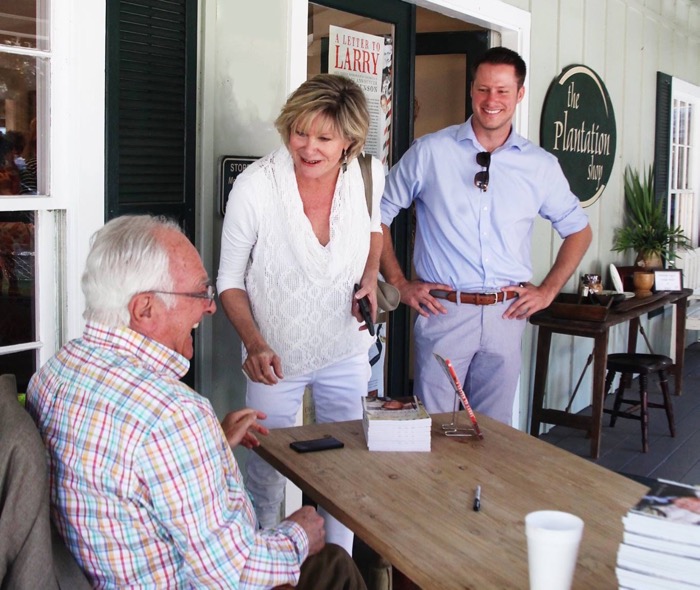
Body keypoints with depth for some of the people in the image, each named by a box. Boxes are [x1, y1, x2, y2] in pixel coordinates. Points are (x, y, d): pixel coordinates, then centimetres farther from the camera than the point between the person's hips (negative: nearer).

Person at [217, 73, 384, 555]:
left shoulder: (370, 175, -13)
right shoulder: (254, 187, -23)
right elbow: (230, 279, -10)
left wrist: (370, 278, -6)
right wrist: (253, 343, -24)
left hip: (346, 352, 3)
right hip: (276, 357, -3)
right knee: (266, 478, 10)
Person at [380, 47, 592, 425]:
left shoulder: (542, 166, 6)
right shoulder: (429, 152, -1)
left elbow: (578, 230, 17)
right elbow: (378, 213, 4)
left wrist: (548, 290, 8)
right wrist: (399, 283, -1)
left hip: (507, 314, 2)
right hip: (443, 309, -2)